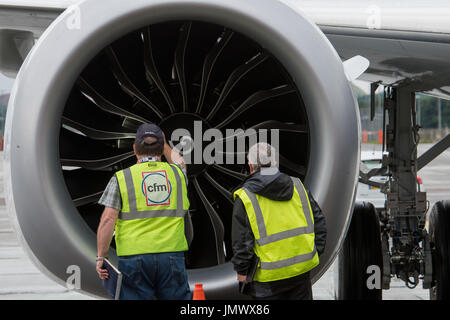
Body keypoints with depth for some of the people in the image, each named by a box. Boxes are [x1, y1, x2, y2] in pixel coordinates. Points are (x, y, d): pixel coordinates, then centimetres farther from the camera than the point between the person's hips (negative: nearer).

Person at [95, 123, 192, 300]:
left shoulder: (121, 178, 1)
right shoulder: (177, 173, 9)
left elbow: (108, 220, -6)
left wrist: (101, 257, -2)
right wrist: (164, 144, 52)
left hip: (134, 257, -2)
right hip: (173, 257, 2)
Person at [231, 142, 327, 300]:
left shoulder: (245, 198, -9)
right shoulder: (298, 187, 5)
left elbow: (241, 241, -9)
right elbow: (318, 221, 10)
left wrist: (241, 270, 2)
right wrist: (315, 251, 17)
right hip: (302, 269, 4)